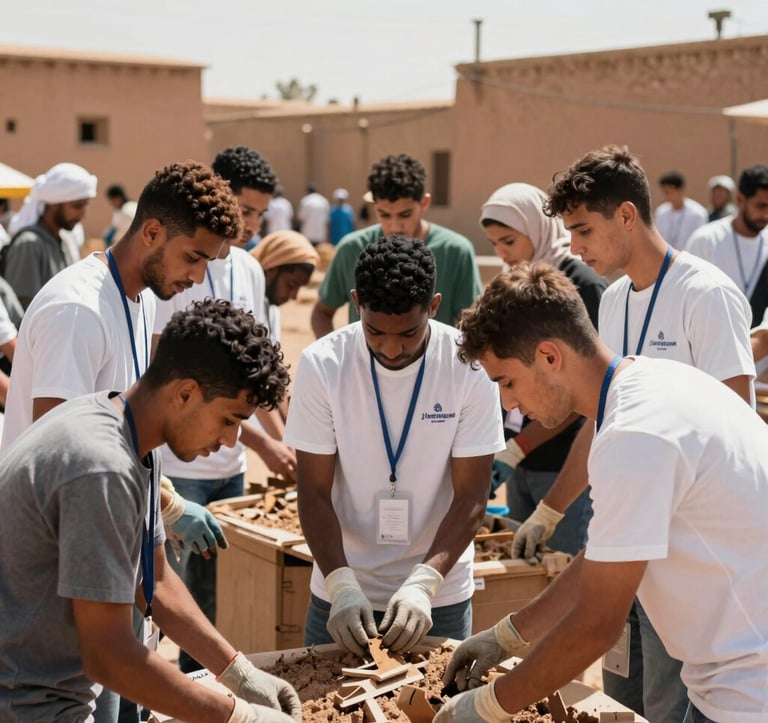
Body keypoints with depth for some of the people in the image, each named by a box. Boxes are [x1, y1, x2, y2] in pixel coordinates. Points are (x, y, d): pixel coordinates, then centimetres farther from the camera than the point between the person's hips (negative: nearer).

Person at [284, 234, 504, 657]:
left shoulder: (470, 368, -13)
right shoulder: (321, 365, -11)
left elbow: (471, 498, -12)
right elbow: (315, 494, -10)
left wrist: (424, 583, -23)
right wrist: (341, 584, -22)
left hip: (440, 595, 0)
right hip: (340, 592, 0)